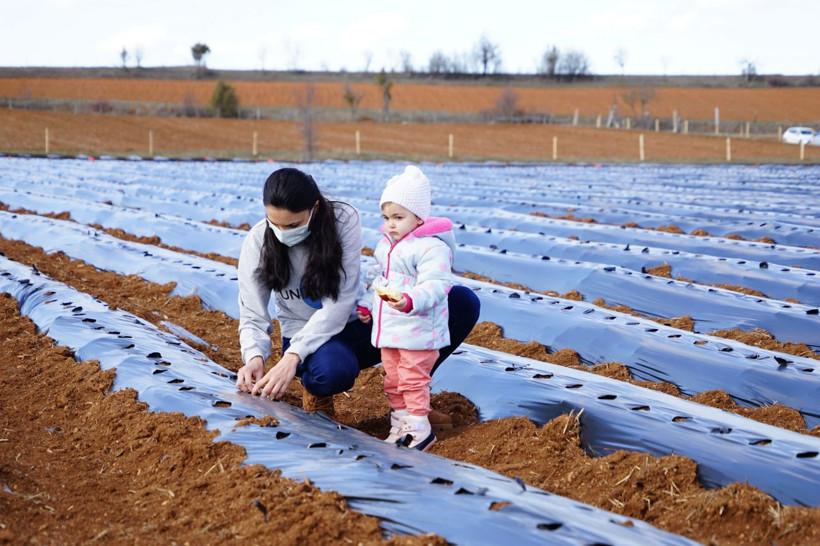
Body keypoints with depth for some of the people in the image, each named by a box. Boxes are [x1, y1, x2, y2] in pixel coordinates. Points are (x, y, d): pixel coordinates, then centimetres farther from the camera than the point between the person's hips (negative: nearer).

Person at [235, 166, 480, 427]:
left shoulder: (344, 219, -18)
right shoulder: (257, 242, -14)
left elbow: (340, 304, -23)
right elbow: (253, 317, -10)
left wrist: (292, 357, -34)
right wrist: (255, 357, -33)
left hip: (362, 322, 2)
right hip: (305, 335, -2)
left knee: (463, 302, -16)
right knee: (333, 370, -43)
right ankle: (317, 391, -3)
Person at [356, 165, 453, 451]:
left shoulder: (432, 247, -19)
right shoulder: (385, 245, 12)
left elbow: (436, 285, -29)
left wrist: (409, 300, -43)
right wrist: (366, 304, 25)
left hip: (418, 330, -9)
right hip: (388, 330, 9)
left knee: (413, 379, -3)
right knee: (393, 379, 16)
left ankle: (420, 430, 9)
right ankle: (399, 426, 27)